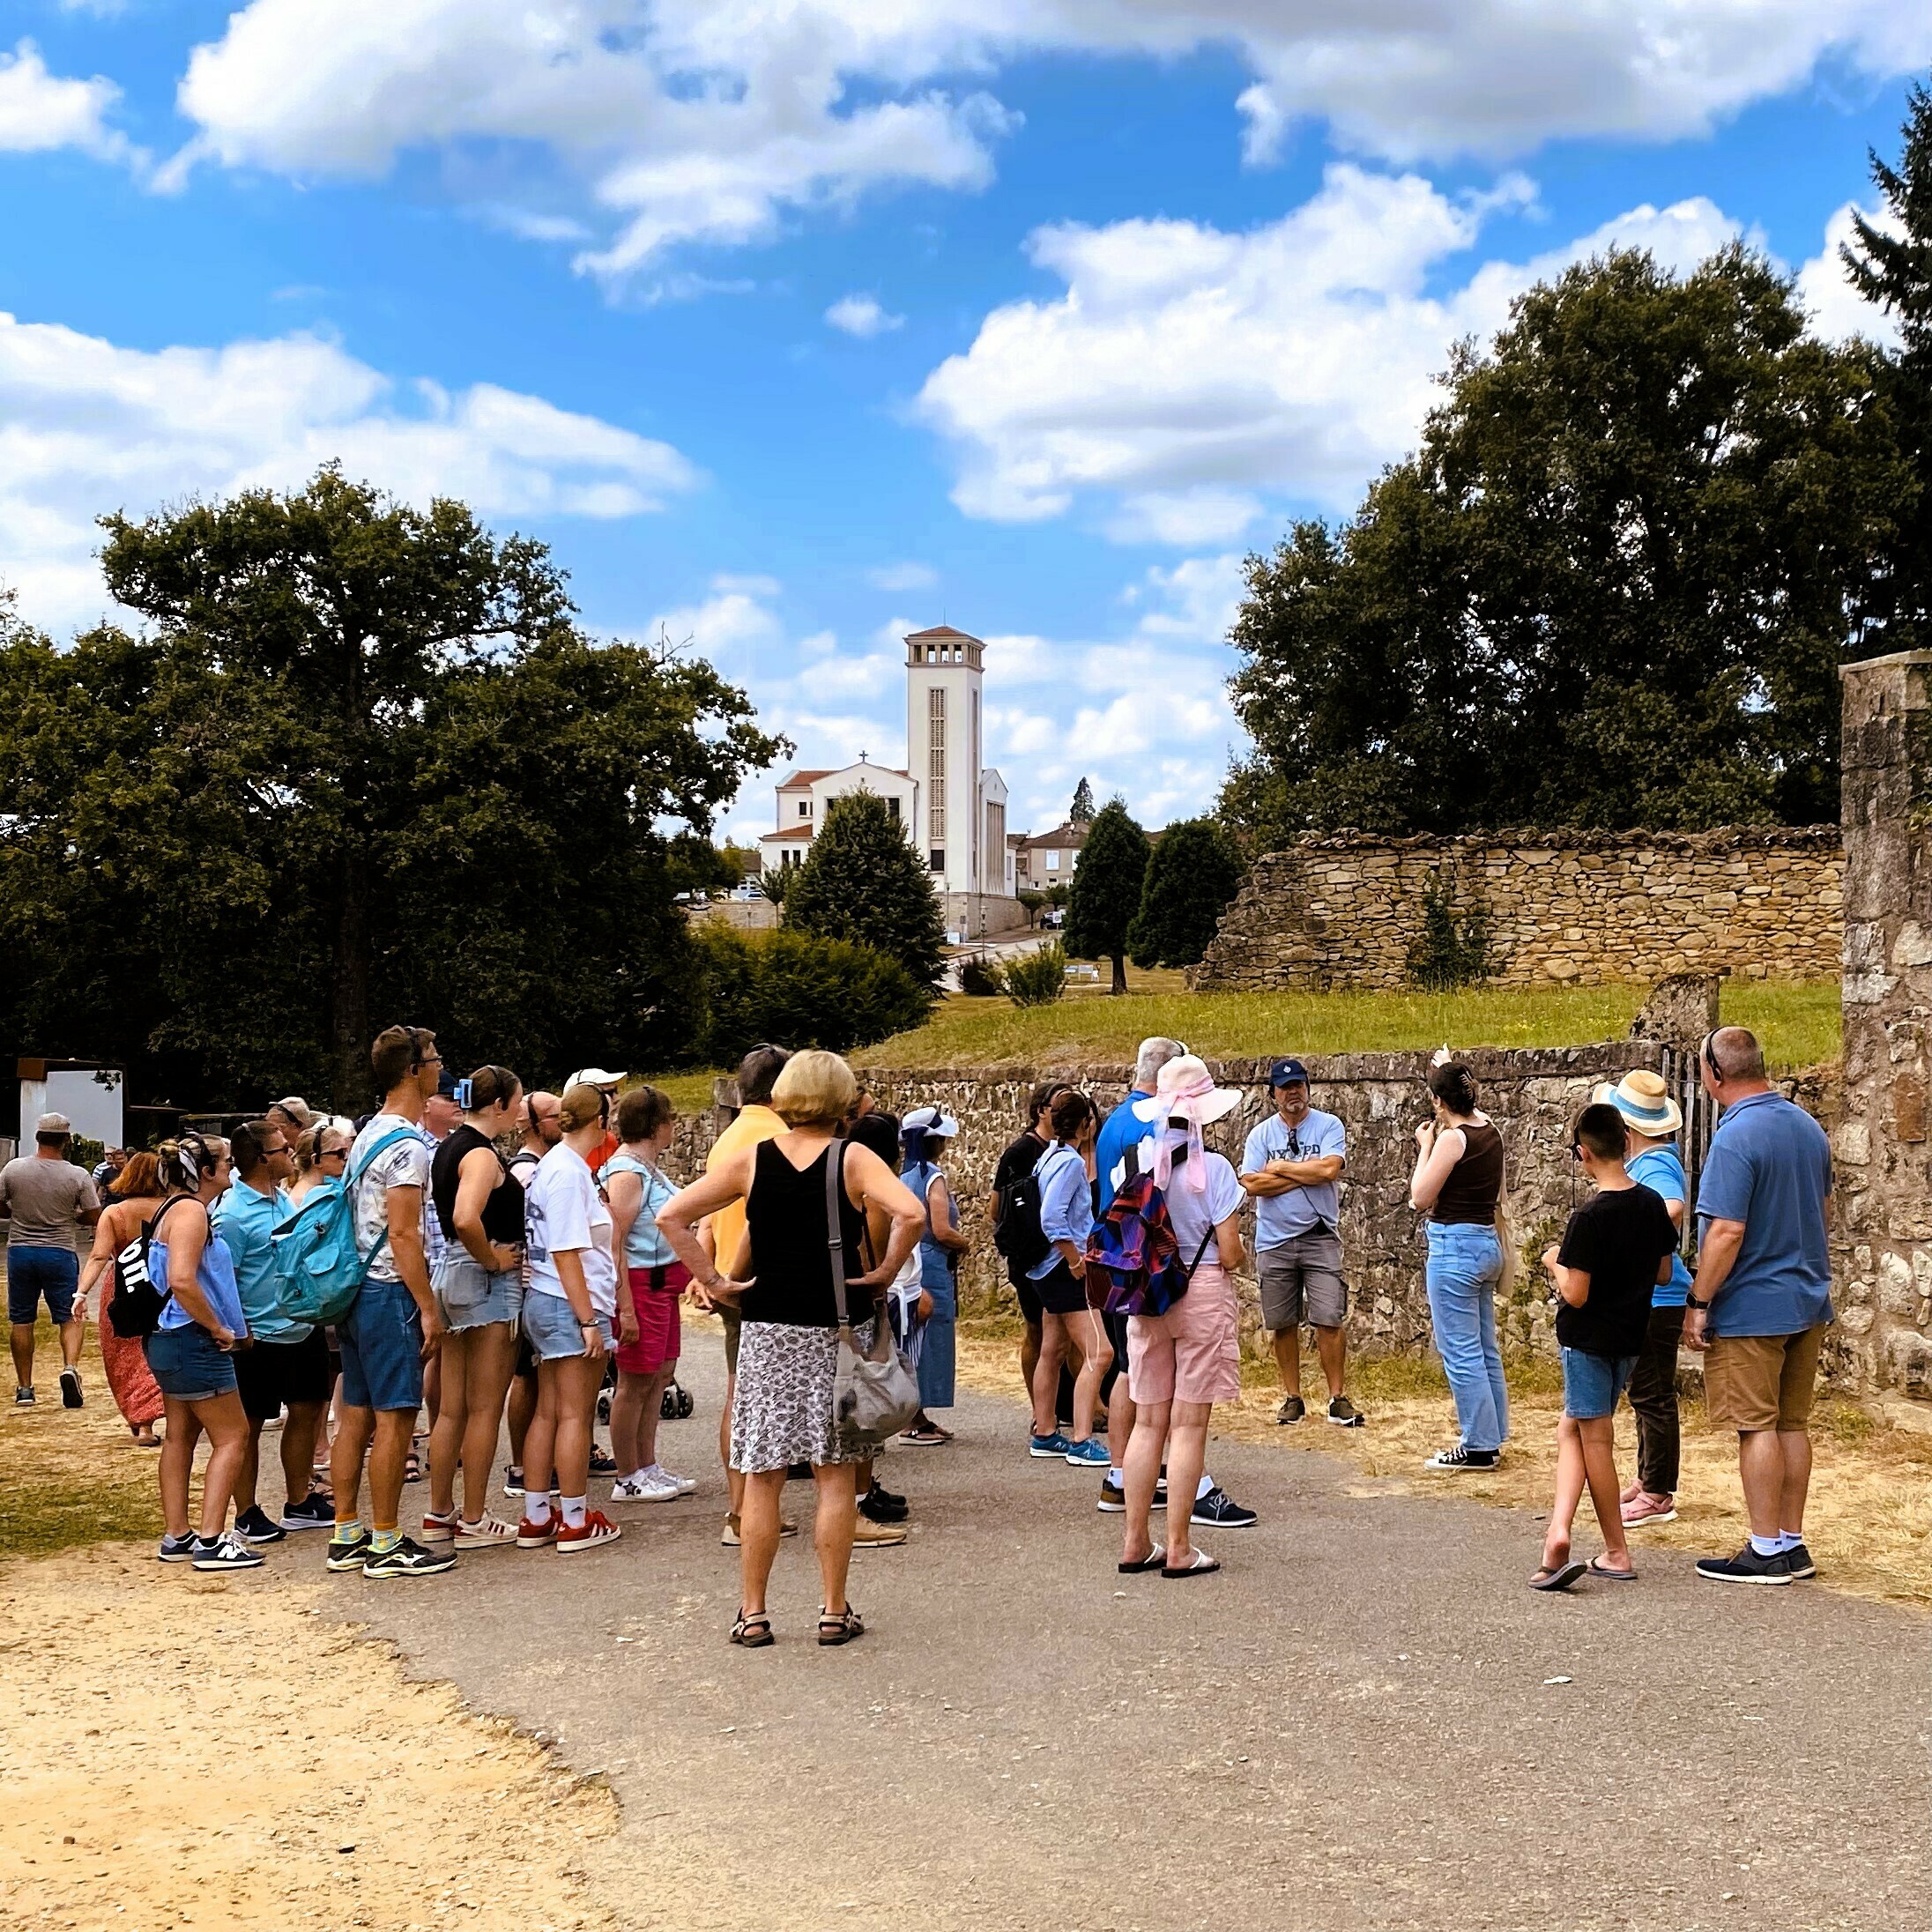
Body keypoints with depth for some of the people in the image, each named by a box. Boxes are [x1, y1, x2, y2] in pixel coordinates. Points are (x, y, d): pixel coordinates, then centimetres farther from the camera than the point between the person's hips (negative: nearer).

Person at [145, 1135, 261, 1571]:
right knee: (233, 1436, -5)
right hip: (192, 1341, -11)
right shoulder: (190, 1210, -17)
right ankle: (210, 1541, -7)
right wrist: (219, 1330, -18)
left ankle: (176, 1536, 19)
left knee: (181, 1435, 14)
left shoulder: (177, 1208, 15)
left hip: (170, 1339, 11)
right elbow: (182, 1281, -28)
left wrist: (231, 1326, 19)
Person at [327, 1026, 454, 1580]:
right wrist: (429, 1307, -18)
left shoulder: (370, 1135, 15)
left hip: (358, 1287, 10)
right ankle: (386, 1544, -1)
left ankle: (347, 1536, 17)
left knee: (356, 1415, 12)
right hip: (390, 1292, -10)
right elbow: (403, 1234, -20)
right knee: (394, 1418, -5)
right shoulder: (407, 1145, -16)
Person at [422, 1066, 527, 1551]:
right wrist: (493, 1259, -17)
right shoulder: (481, 1153, -16)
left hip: (450, 1274, 9)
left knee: (451, 1407, 14)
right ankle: (474, 1521, 4)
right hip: (486, 1282, -9)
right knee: (485, 1407, -1)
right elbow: (466, 1219, -31)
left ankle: (439, 1513, 20)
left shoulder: (448, 1147, 13)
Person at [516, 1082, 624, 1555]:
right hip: (572, 1306, -10)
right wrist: (589, 1320, -20)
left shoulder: (554, 1164, 12)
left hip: (544, 1303, 10)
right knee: (576, 1415, -2)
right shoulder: (569, 1172, -17)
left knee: (547, 1413, 12)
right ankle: (576, 1523, 5)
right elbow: (566, 1254, -20)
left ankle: (536, 1519, 16)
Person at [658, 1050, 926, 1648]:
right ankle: (834, 1612, 10)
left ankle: (752, 1613, 10)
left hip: (766, 1330, 1)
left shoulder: (751, 1159, 2)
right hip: (838, 1329, -1)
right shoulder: (853, 1158, -5)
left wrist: (711, 1280, 0)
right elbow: (910, 1213, -20)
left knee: (763, 1477, 7)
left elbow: (671, 1216, -2)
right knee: (835, 1475, 6)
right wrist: (884, 1274, -8)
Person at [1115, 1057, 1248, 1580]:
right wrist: (1234, 1255, 10)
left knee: (1149, 1421, 11)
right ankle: (1178, 1550, 3)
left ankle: (1135, 1543, 14)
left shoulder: (1139, 1160, -1)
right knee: (1189, 1425, 1)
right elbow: (1230, 1253, -12)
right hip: (1202, 1295, -4)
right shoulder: (1212, 1168, -13)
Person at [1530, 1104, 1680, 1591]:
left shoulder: (1589, 1217, -21)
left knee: (1594, 1438, 4)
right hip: (1630, 1335, 7)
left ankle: (1617, 1554, 5)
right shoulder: (1652, 1204, -1)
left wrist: (1556, 1263, -3)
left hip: (1589, 1340, -7)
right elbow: (1663, 1273, 9)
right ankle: (1558, 1529, 3)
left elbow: (1574, 1294, -21)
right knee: (1572, 1429, 14)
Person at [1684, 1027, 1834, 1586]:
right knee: (1792, 1423, 13)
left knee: (1756, 1426, -1)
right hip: (1809, 1301, 8)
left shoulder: (1735, 1138, -20)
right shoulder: (1807, 1125, 8)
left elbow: (1727, 1232, -23)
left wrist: (1698, 1302, -15)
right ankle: (1793, 1545, 19)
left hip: (1752, 1307, -8)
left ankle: (1767, 1551, 4)